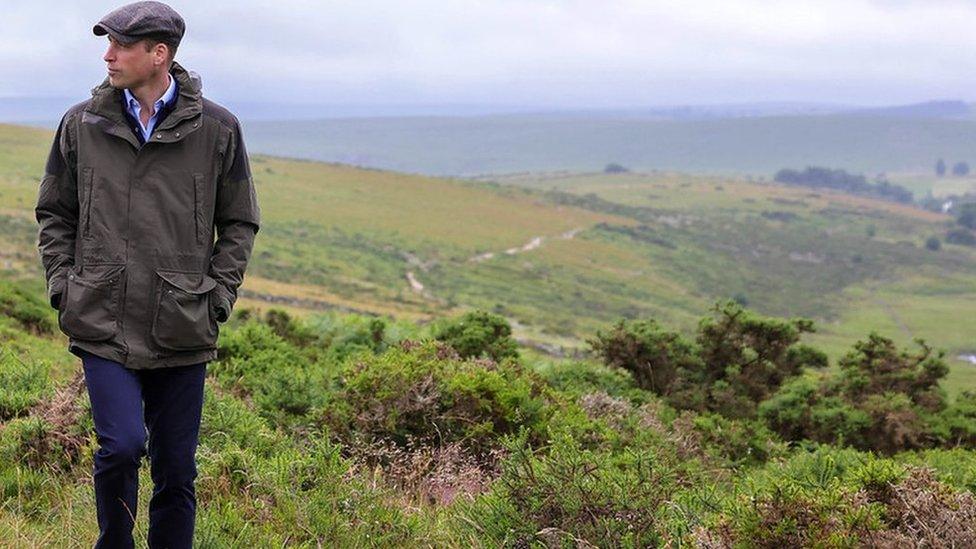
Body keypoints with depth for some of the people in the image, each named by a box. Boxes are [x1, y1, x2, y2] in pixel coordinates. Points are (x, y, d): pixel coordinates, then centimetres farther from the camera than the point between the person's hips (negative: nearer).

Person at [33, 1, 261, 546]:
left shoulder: (216, 128, 0)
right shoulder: (83, 123, 3)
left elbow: (240, 222, 9)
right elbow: (54, 213, 14)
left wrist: (217, 296, 0)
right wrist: (64, 284, 3)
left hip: (182, 333, 1)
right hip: (103, 326, 0)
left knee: (176, 471, 7)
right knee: (122, 444, -16)